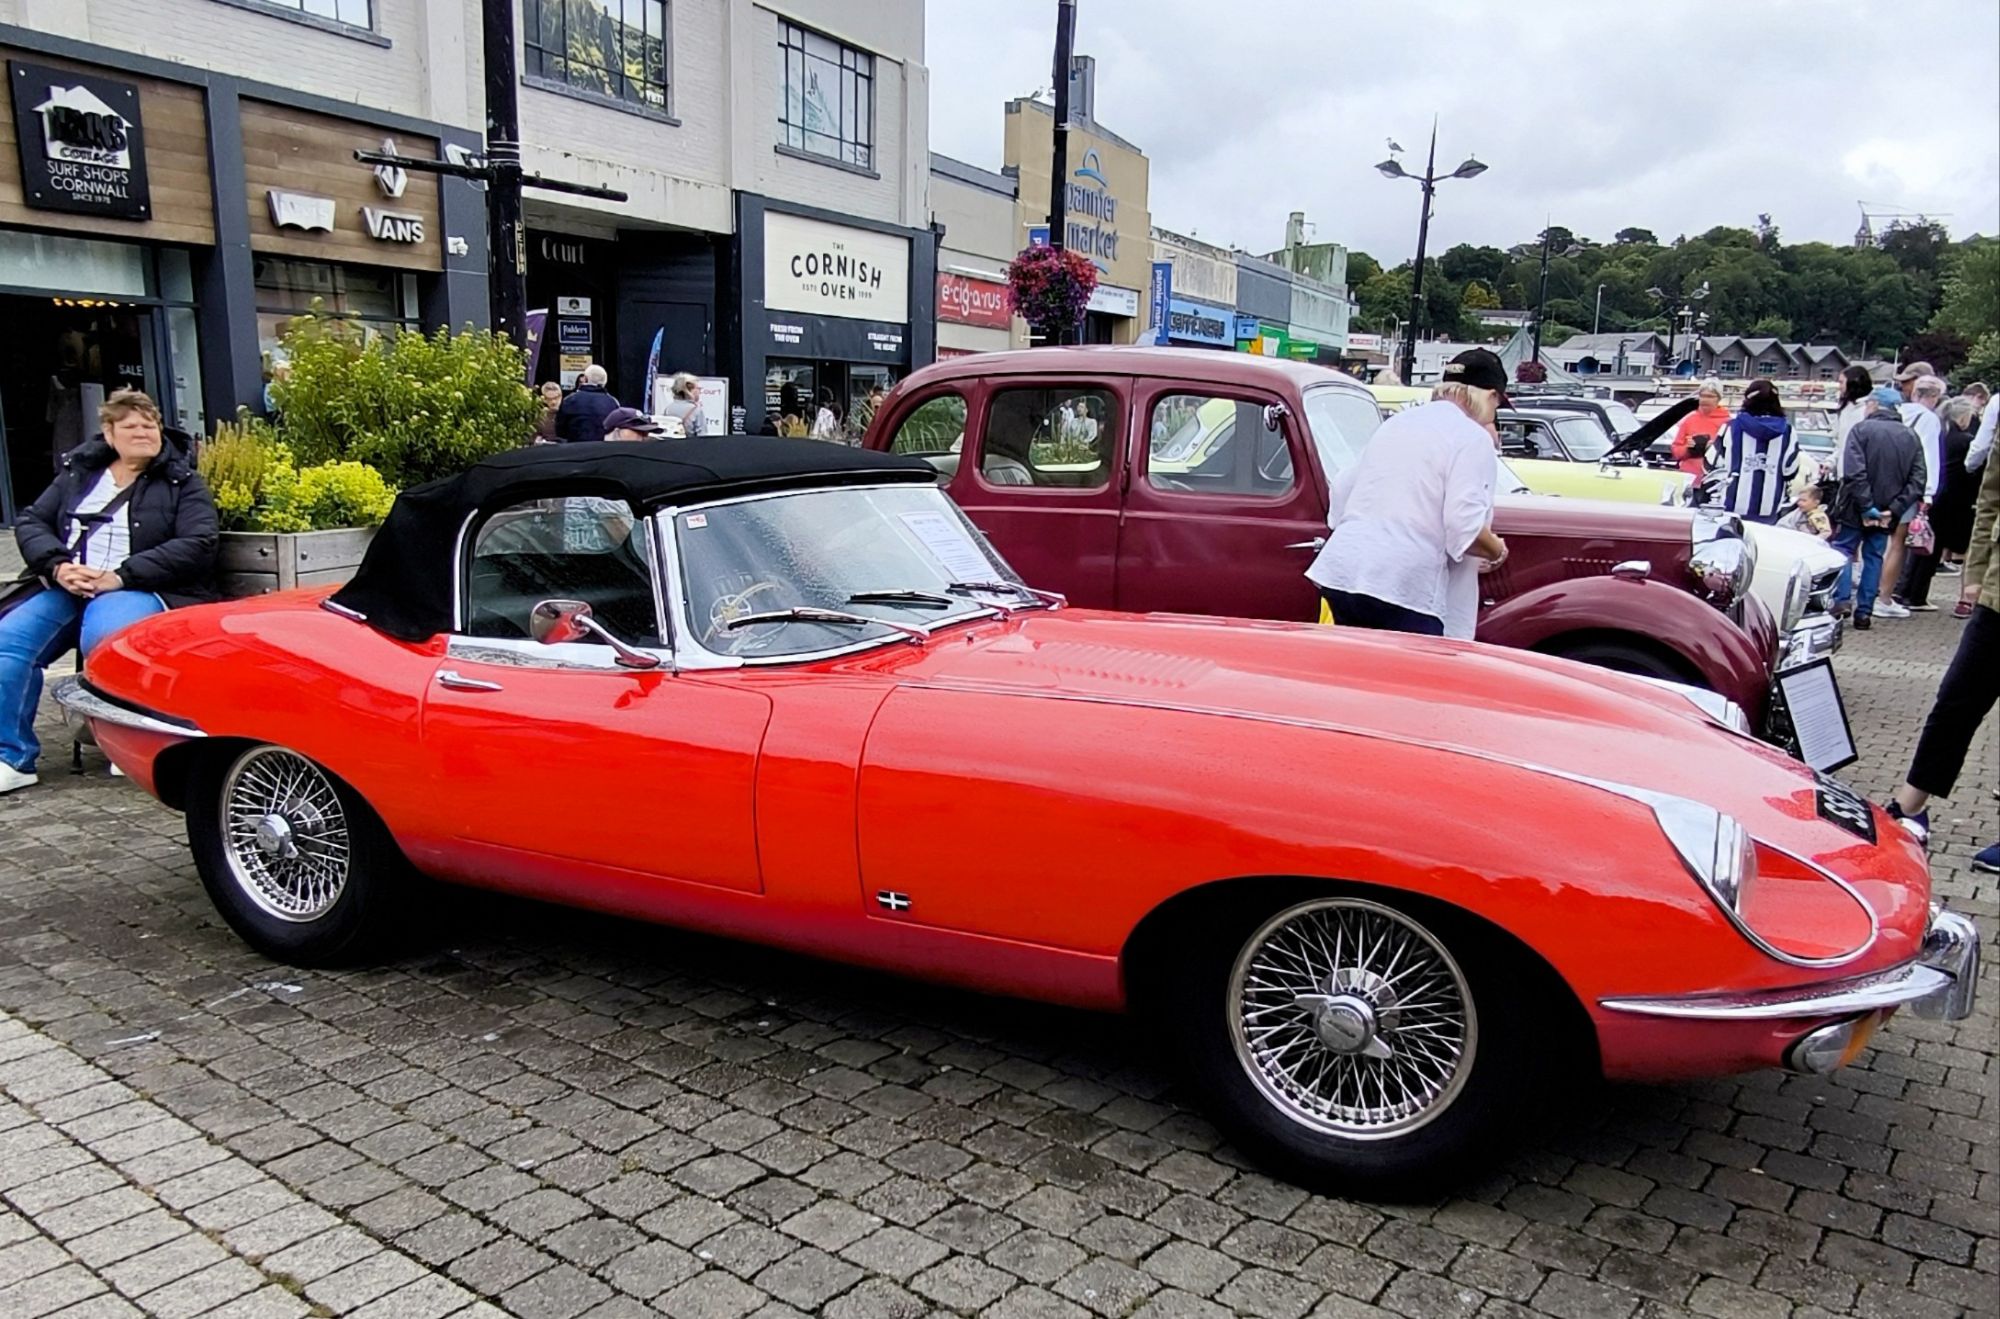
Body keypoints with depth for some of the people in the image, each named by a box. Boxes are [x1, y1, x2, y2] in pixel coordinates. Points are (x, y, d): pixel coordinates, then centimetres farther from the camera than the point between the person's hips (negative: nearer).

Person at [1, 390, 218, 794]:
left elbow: (197, 545, -10)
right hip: (67, 588, 5)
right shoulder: (78, 473, 19)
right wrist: (59, 567, -8)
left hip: (141, 591, -5)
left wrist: (118, 577, -17)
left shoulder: (183, 482, 5)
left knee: (103, 637, -36)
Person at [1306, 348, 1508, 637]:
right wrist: (1497, 551, 6)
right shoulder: (1473, 439, -3)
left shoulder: (1396, 422, 20)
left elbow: (1342, 488, 26)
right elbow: (1465, 526, -14)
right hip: (1405, 587, -8)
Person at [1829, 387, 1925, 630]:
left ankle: (1841, 599, -9)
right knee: (1874, 557, 10)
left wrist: (1866, 507, -16)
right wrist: (1894, 510, -5)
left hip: (1855, 509, -4)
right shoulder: (1911, 437, 7)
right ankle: (1864, 612, 9)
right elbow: (1917, 482, -1)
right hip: (1886, 513, 4)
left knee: (1843, 549, 7)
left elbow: (1854, 473, -20)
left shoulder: (1862, 430, -9)